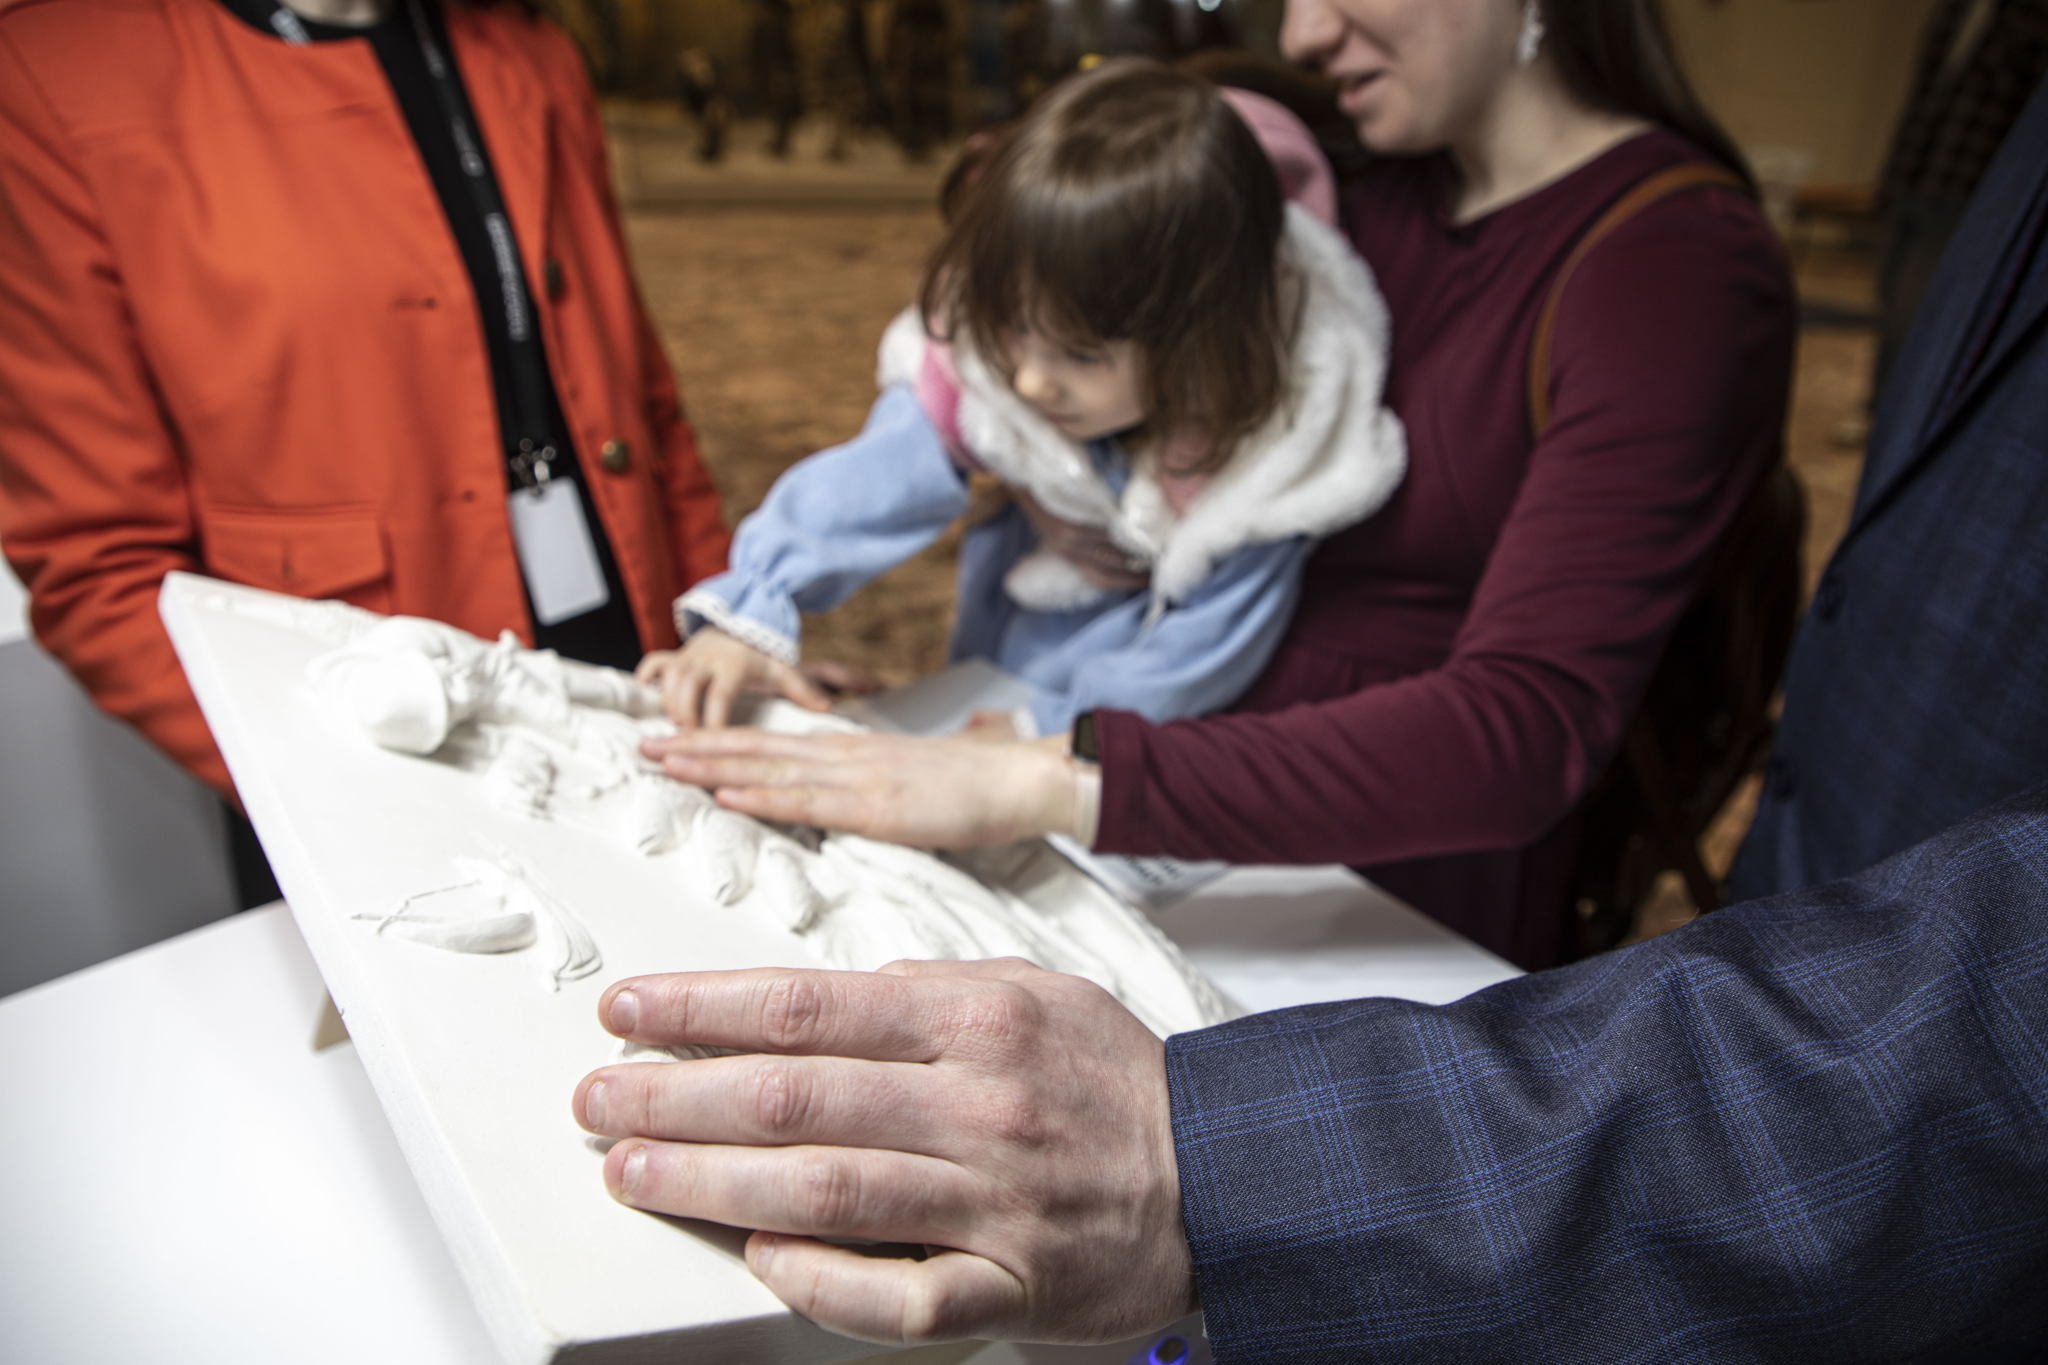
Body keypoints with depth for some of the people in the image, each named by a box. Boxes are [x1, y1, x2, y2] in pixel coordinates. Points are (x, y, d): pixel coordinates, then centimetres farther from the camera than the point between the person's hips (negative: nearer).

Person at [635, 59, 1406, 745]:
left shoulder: (1265, 453, -28)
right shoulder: (984, 361, -20)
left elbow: (1194, 654, -22)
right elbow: (868, 483, -26)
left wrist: (1050, 733, -23)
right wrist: (749, 618, -38)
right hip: (989, 686, 3)